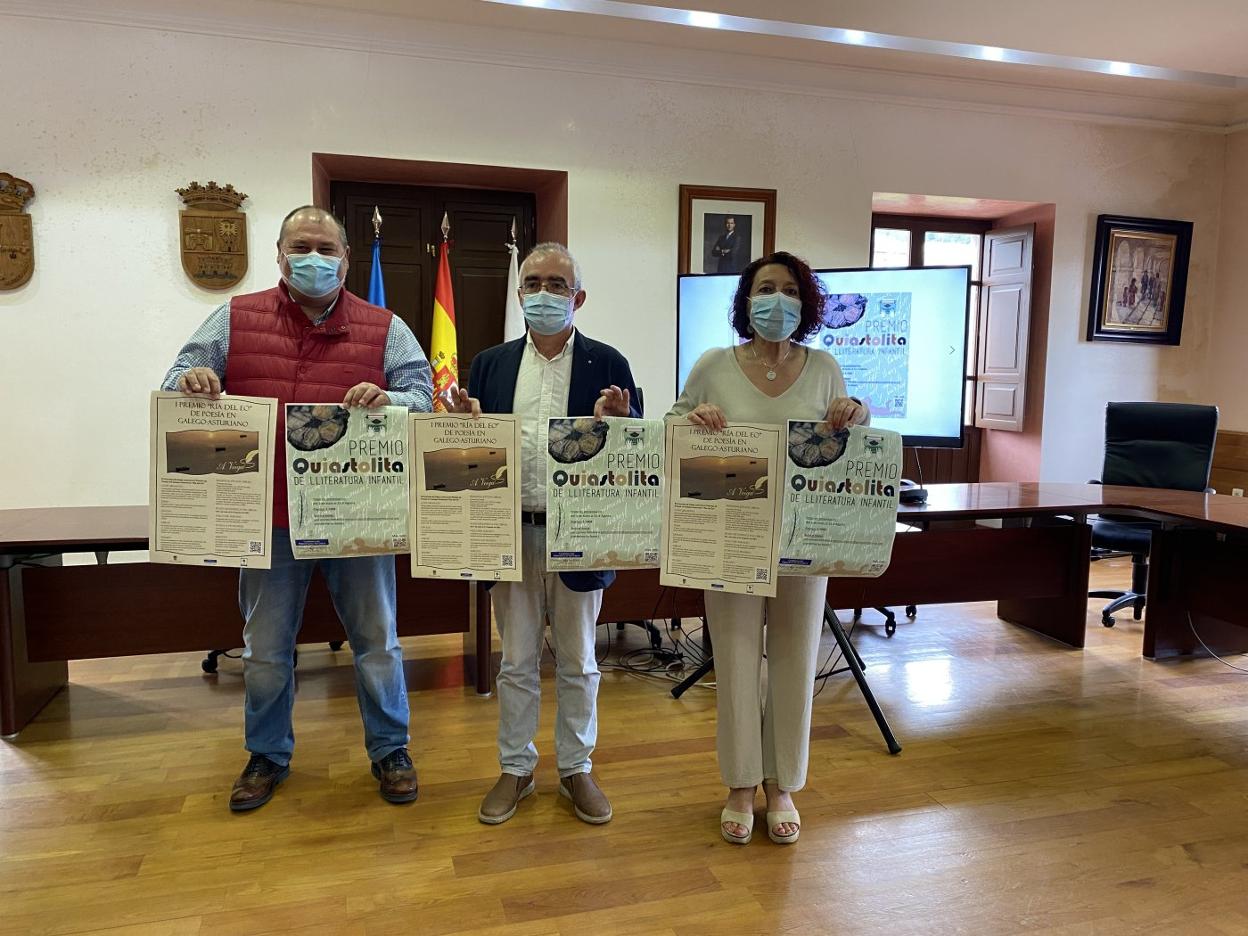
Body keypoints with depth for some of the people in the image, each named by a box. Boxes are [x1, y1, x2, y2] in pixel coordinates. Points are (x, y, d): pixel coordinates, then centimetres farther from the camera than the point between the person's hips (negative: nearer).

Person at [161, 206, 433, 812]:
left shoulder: (384, 329, 4)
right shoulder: (236, 319, 6)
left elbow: (423, 396, -2)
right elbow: (180, 380, 6)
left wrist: (388, 399, -23)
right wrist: (190, 381, -18)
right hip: (270, 517, 1)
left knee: (377, 640, 11)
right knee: (265, 647, 15)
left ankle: (389, 750, 30)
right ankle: (267, 756, 36)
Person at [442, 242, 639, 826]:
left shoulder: (608, 365, 0)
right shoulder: (490, 364, 7)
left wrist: (614, 424, -22)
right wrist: (468, 425, -14)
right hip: (511, 536, 2)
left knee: (577, 663, 13)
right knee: (516, 663, 14)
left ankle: (576, 768, 32)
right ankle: (515, 768, 31)